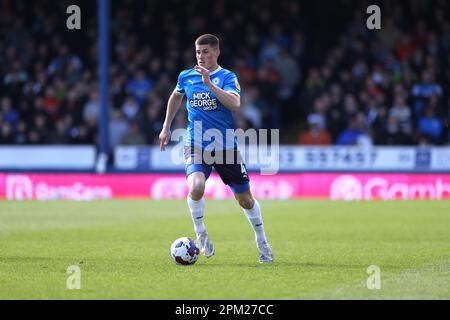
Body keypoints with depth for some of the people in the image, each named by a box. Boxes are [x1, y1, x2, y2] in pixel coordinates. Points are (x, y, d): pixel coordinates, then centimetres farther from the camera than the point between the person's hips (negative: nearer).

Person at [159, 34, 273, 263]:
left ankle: (262, 242, 31)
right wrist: (166, 128, 24)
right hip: (196, 146, 1)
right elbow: (176, 97, 26)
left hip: (226, 147, -1)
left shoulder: (227, 77, -6)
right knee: (196, 187, -29)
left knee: (245, 199, 7)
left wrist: (209, 84, -31)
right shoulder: (186, 77, 4)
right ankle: (200, 233, -4)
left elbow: (235, 104, -25)